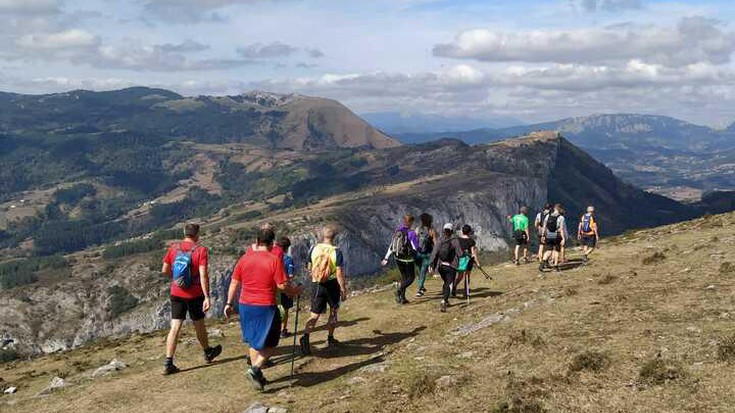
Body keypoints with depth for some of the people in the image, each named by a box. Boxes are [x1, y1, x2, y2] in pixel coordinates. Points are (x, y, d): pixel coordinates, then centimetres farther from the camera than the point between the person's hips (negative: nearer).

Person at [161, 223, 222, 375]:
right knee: (199, 324, 16)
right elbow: (203, 275, -19)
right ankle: (208, 353, 38)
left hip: (176, 293, 3)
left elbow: (165, 270, 3)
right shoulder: (201, 250, -12)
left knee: (175, 326, 2)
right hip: (194, 294, -3)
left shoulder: (173, 247, -1)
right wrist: (207, 297, -19)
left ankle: (168, 363, -5)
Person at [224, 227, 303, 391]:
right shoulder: (274, 260, -11)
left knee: (254, 342, 20)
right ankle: (255, 369, -9)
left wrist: (229, 303, 13)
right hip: (266, 307, -5)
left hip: (245, 305, 5)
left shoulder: (245, 258, 2)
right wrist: (295, 291, 6)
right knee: (270, 344, 9)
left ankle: (256, 374, 25)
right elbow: (282, 285, -13)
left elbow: (234, 282, 5)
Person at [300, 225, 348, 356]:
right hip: (332, 285, -2)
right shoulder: (336, 252, -13)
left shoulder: (314, 249, -3)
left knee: (315, 315, 4)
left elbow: (309, 268, 9)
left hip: (316, 285, 2)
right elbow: (339, 273, -15)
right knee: (334, 312, 20)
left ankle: (306, 336, -19)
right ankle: (330, 339, 28)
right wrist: (343, 290, -7)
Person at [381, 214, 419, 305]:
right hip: (408, 259, -6)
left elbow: (391, 246, 5)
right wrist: (417, 236, -4)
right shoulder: (411, 233, -18)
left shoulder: (397, 231, 1)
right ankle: (399, 290, -13)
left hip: (398, 258, 6)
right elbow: (415, 248, -15)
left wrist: (386, 258, 9)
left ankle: (402, 298, 19)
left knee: (404, 277, 20)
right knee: (411, 277, 10)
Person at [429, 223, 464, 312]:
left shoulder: (439, 241, 0)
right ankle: (444, 300, -25)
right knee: (449, 284, -5)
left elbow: (434, 253, -4)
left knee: (446, 282, 24)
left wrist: (432, 266, -1)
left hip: (441, 266, 4)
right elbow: (460, 254, -10)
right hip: (451, 266, -4)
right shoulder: (455, 241, -8)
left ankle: (445, 300, 29)